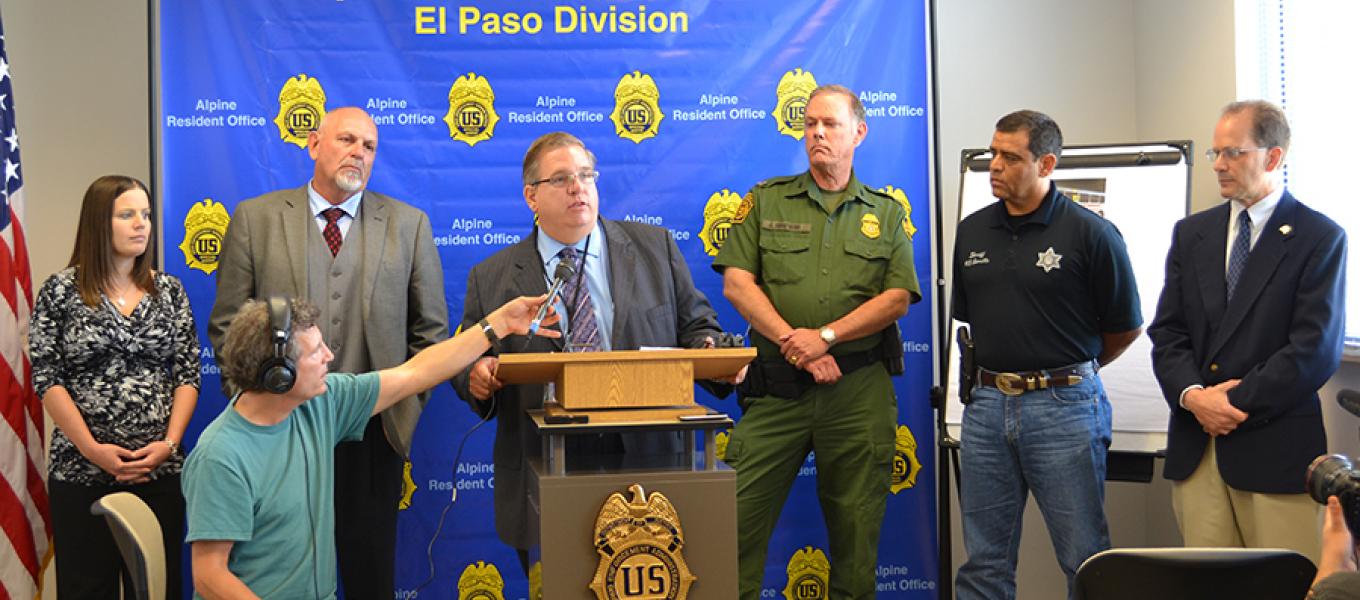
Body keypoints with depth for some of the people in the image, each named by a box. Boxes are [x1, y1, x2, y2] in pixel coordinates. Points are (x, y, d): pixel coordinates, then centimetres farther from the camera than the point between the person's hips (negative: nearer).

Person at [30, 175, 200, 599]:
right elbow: (46, 379, -4)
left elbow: (188, 373, 6)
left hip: (160, 468, 2)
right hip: (81, 472, -2)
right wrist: (92, 449, -12)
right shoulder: (61, 291, 0)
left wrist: (169, 443, -7)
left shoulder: (169, 291, 8)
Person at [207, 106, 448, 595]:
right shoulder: (256, 218, 4)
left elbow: (431, 327, 10)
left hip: (373, 429, 1)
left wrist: (408, 401, 3)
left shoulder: (409, 224, 6)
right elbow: (226, 325, 5)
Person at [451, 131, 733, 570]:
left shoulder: (655, 248, 10)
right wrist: (477, 374, -12)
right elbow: (466, 360, 11)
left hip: (645, 461, 0)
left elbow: (696, 326, 11)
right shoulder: (492, 278, 8)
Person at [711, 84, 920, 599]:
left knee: (857, 526, 5)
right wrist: (794, 342, -10)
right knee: (739, 513, -7)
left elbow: (897, 299, 1)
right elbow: (737, 283, 1)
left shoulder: (886, 214, 12)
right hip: (776, 384, 0)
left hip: (858, 388, 0)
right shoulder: (766, 200, 11)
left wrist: (825, 336, -12)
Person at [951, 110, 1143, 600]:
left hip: (1064, 407, -5)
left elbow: (1125, 327, 2)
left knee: (1085, 559, 2)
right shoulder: (972, 231, 9)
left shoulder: (1091, 233, -7)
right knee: (984, 561, 8)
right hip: (987, 405, 5)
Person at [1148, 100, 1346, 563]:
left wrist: (1236, 402, -12)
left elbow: (1316, 350, -9)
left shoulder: (1320, 238, -2)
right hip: (1197, 448, 4)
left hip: (1275, 451, -4)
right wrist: (1193, 395, -8)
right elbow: (1167, 333, 10)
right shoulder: (1191, 233, 14)